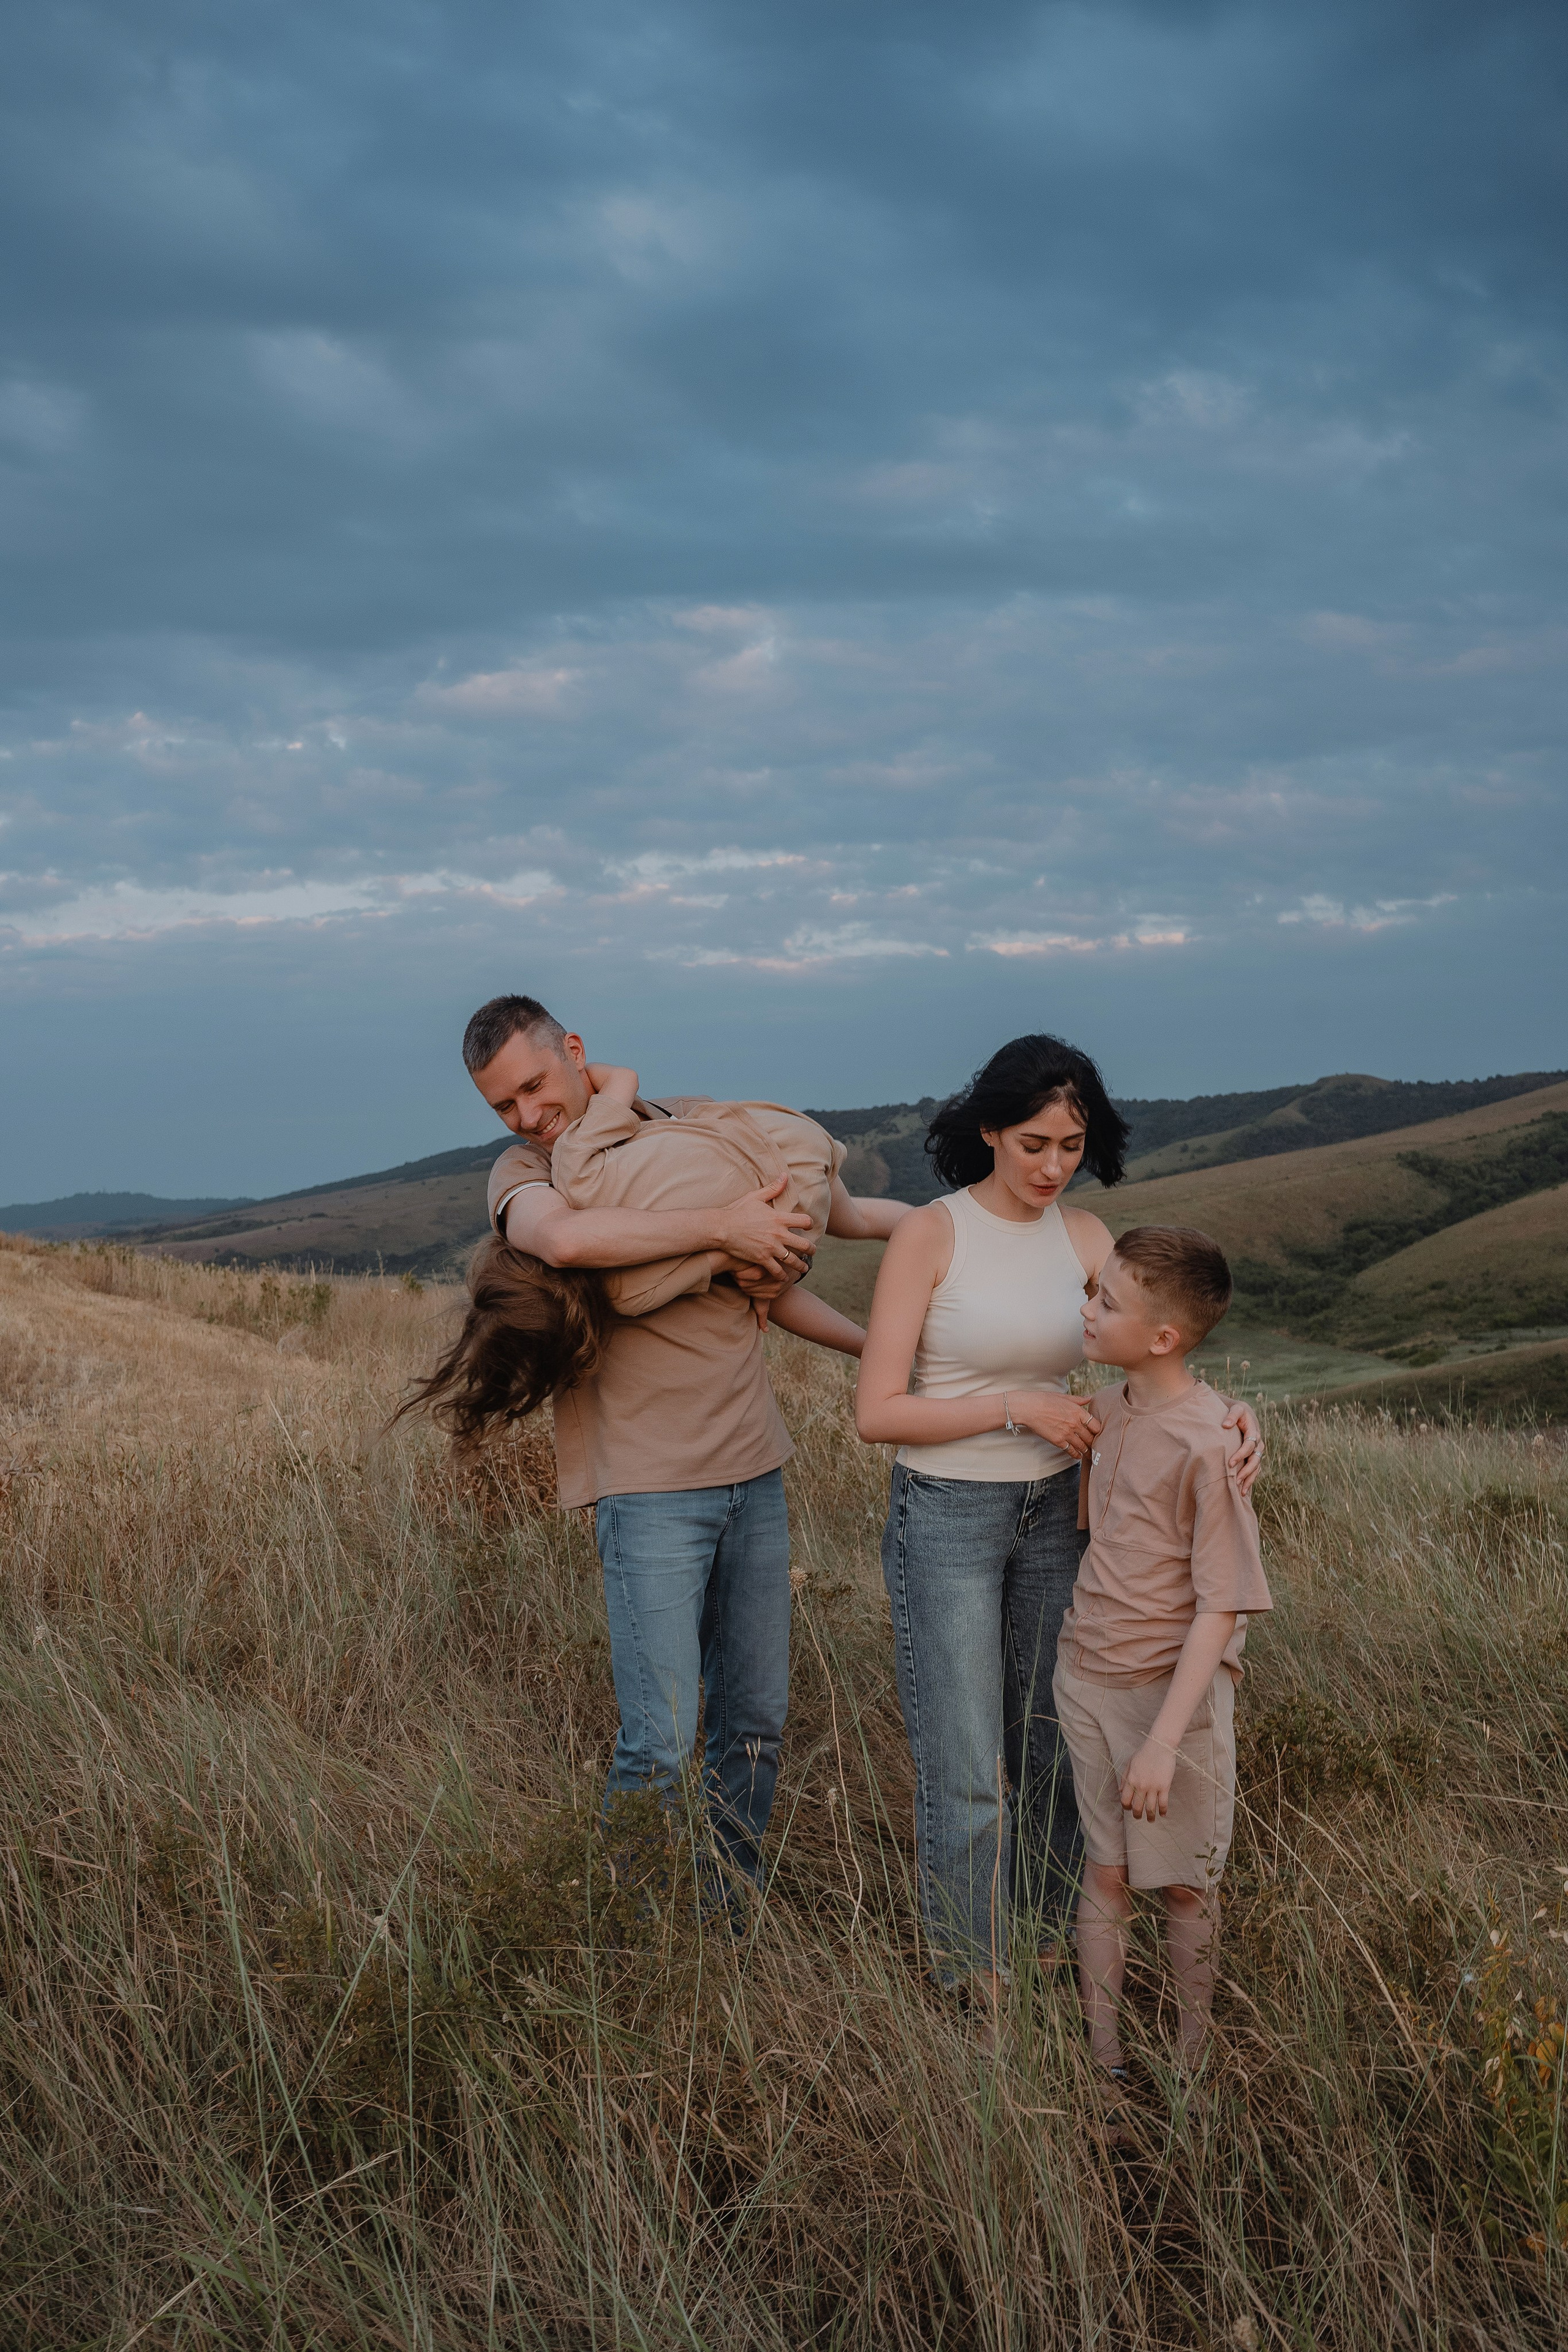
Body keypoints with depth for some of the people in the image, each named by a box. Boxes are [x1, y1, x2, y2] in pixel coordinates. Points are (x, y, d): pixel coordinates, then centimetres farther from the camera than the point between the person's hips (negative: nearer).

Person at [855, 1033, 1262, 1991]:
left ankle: (1051, 1959, 33)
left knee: (1054, 1753, 14)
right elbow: (877, 1413, -16)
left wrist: (1233, 1412, -26)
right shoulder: (928, 1234, -15)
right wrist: (1020, 1408, -21)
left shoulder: (1083, 1236, 0)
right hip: (945, 1518, -5)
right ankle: (973, 1993, 14)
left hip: (1050, 1516, 5)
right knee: (967, 1774, -2)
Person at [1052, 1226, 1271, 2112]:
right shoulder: (1108, 1415, 1)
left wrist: (1163, 1740, -22)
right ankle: (1103, 2060, 23)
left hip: (1174, 1688, -6)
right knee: (1107, 1873, 13)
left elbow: (1220, 1607, -20)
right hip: (1088, 1677, 6)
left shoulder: (1207, 1443, -22)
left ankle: (1193, 2063, 27)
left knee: (1185, 1884, 10)